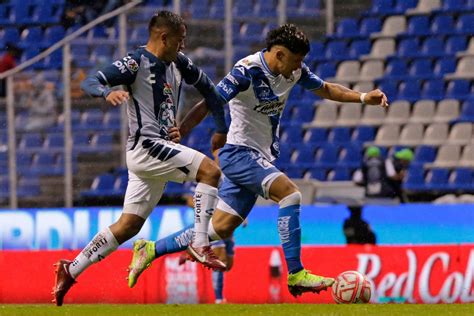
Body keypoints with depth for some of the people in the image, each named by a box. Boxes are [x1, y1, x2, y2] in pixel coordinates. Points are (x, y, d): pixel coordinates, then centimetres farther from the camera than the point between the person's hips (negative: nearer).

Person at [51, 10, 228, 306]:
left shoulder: (178, 63, 12)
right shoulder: (137, 62, -10)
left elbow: (207, 87, 26)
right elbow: (91, 82, -18)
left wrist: (223, 129, 21)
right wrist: (108, 93, -41)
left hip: (163, 150, 8)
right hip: (146, 146, -8)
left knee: (128, 226, 9)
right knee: (210, 170, -19)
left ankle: (71, 270, 12)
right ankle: (199, 243, -17)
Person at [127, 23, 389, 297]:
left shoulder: (295, 70, 3)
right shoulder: (247, 71, -21)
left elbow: (326, 89, 19)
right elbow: (207, 105, -23)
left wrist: (364, 98, 8)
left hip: (261, 158, 8)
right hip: (239, 152, -8)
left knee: (220, 228, 6)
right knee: (290, 193, -24)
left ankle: (150, 250, 18)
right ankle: (296, 275, -21)